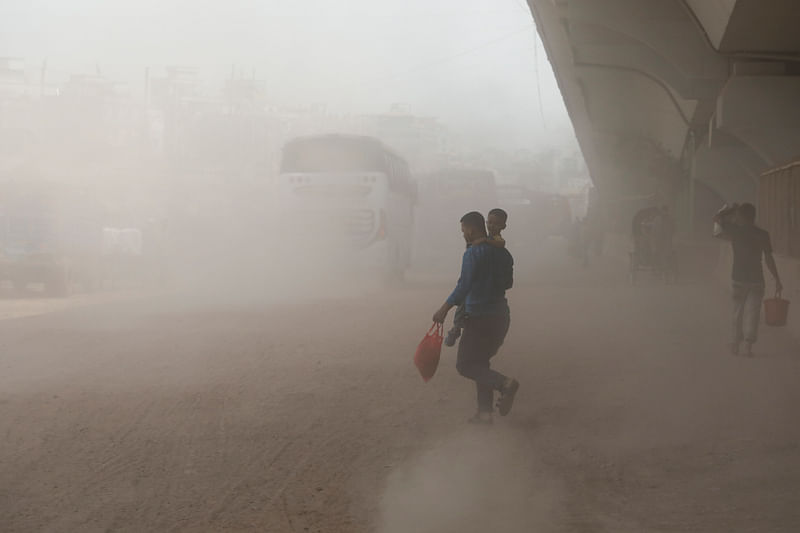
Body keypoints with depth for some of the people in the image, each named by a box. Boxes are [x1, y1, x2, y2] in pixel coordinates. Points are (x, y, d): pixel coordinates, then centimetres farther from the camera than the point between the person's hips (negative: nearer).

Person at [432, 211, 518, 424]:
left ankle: (504, 384, -20)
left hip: (480, 317, -8)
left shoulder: (473, 254, -16)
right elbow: (508, 282, 18)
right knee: (480, 362, 17)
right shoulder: (501, 252, 9)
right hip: (501, 315, 8)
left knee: (465, 365, -1)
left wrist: (444, 309, -14)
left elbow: (464, 286, -20)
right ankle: (485, 412, 13)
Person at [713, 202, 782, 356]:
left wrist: (732, 209, 21)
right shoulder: (762, 235, -3)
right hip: (757, 279, 0)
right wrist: (777, 280, 1)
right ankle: (748, 346, -4)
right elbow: (769, 259, -4)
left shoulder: (736, 230, -4)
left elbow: (717, 218, 9)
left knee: (738, 311, 14)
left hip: (739, 278, 0)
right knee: (752, 312, 3)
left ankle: (736, 343, 18)